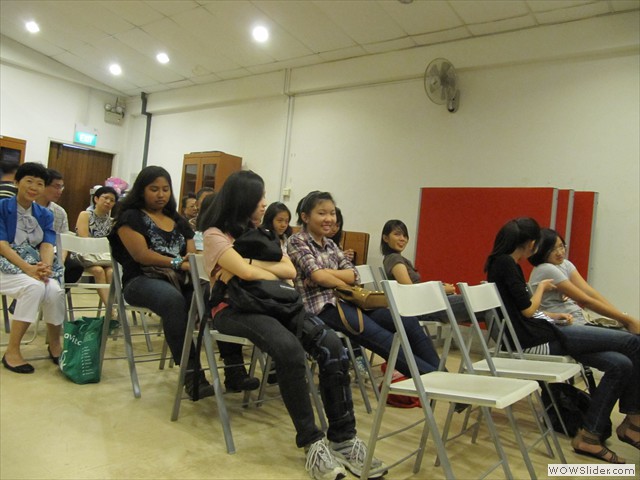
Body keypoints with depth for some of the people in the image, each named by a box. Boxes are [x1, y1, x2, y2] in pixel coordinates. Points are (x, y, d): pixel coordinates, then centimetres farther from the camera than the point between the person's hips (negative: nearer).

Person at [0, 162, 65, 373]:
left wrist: (45, 266, -25)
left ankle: (55, 344, -7)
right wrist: (28, 268, -28)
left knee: (55, 290, -30)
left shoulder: (45, 214, 10)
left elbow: (47, 245, -2)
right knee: (34, 287, -35)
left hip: (36, 267, 3)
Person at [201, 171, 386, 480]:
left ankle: (343, 438, -16)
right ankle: (312, 441, -24)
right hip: (234, 308, -6)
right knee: (289, 349, -36)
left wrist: (249, 263, -7)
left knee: (331, 345, -21)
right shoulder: (215, 235, -1)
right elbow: (246, 273, -18)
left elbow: (290, 270, 7)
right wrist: (275, 275, 1)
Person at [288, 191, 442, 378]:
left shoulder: (330, 244, 20)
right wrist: (347, 286, 0)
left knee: (408, 322, -8)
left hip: (346, 301, 7)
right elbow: (318, 276, -13)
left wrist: (325, 273, -9)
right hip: (323, 307, -7)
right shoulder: (296, 241, 1)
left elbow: (354, 275, 7)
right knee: (384, 340, -24)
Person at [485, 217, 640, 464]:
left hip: (543, 335, 9)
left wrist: (553, 316, 20)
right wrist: (542, 287, 3)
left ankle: (589, 435, 4)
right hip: (539, 340, -9)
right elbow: (528, 309, -14)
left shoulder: (501, 263, 15)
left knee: (620, 364, 0)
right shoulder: (505, 262, -13)